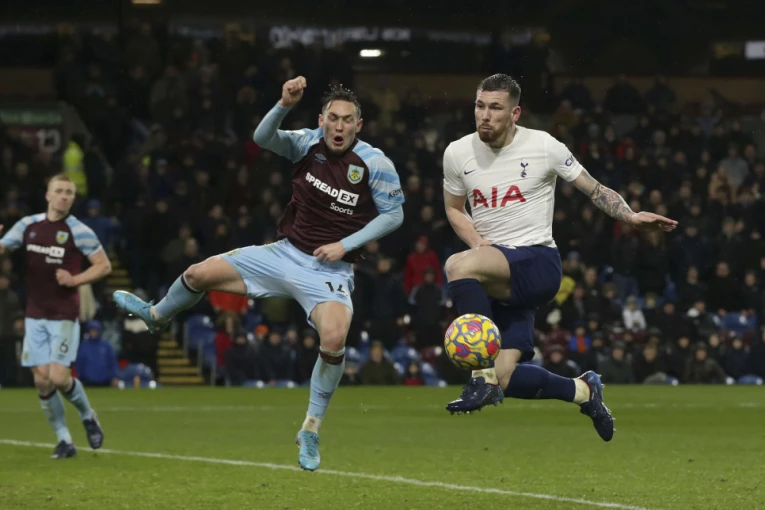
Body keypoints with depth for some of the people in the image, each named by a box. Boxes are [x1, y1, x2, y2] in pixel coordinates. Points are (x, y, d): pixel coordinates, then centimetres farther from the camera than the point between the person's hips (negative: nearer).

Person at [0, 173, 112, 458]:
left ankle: (87, 416, 17)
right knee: (42, 381, -2)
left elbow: (104, 266, -2)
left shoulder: (78, 231, -6)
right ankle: (64, 441, 10)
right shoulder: (28, 226, 5)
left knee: (59, 378, -13)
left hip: (64, 317, -4)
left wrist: (75, 280, -15)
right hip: (35, 316, 4)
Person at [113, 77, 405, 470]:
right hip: (287, 253, 4)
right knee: (199, 273, 3)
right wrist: (284, 105, -36)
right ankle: (156, 316, 40)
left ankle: (310, 433, -11)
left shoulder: (375, 163, -14)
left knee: (334, 339, -31)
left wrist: (345, 245, -15)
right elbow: (262, 138, -18)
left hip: (330, 271, -4)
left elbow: (393, 214, -6)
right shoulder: (309, 143, -6)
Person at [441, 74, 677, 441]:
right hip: (497, 281, 5)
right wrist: (477, 242, 0)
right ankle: (583, 391, 24)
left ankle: (484, 379, -27)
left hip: (538, 263, -5)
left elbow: (594, 189, 5)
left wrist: (631, 216, -12)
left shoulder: (543, 146, -4)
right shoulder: (457, 154, 4)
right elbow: (453, 208, 20)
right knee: (504, 379, -5)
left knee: (458, 266, -34)